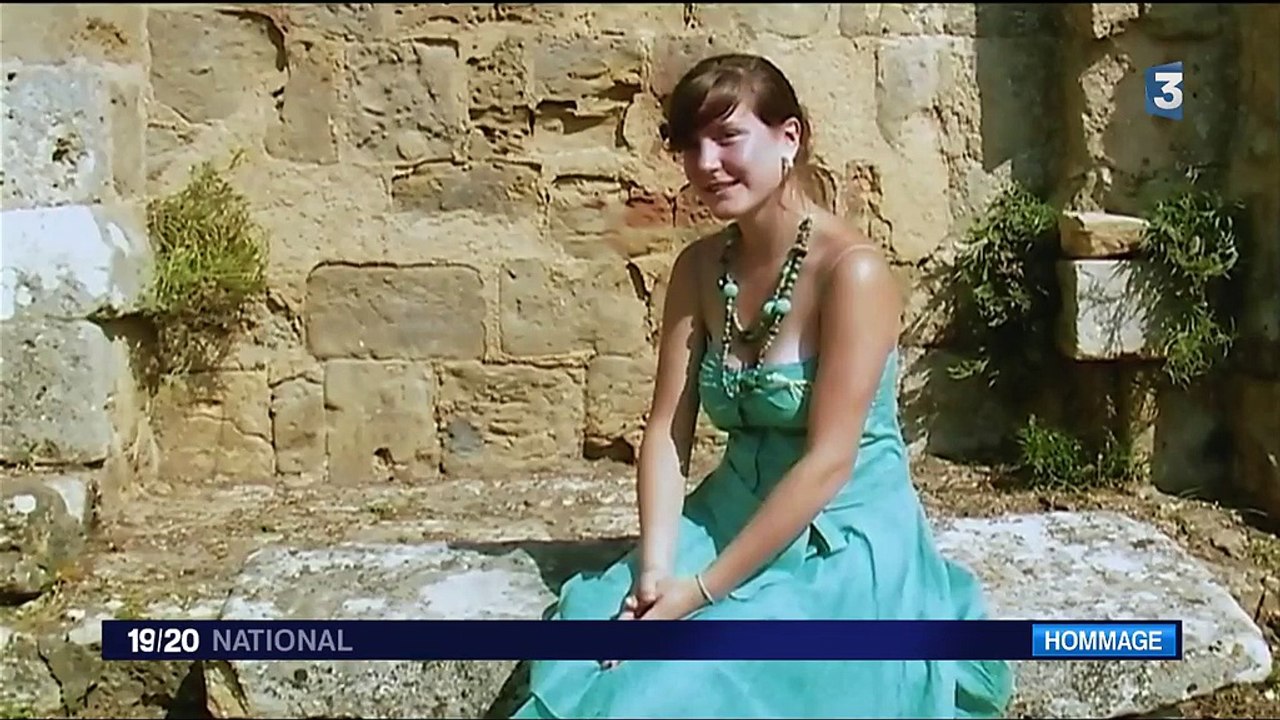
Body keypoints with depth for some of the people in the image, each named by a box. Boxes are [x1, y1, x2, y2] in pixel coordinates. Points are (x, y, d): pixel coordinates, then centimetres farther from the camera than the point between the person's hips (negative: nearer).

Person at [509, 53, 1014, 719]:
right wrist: (655, 568, -16)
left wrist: (703, 590, -21)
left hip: (844, 546, -5)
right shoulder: (699, 266, 2)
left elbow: (828, 463, -21)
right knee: (581, 665, -14)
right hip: (729, 520, 5)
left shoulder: (852, 270, -18)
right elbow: (667, 431, -1)